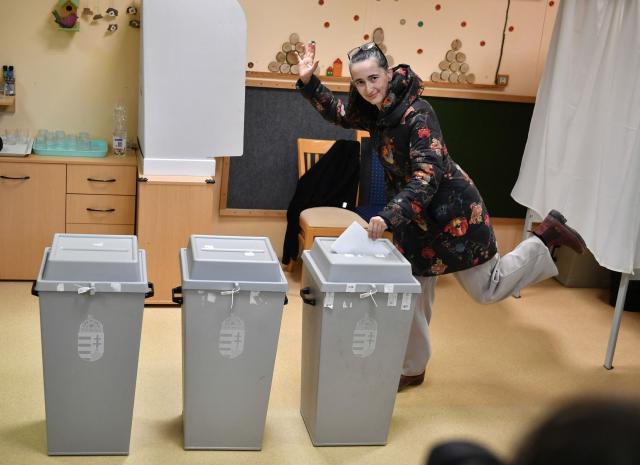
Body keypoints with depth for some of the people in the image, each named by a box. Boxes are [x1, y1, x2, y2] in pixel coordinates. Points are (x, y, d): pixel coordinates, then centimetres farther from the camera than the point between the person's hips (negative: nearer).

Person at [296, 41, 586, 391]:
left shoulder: (417, 114, -28)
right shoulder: (371, 111, -6)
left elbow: (428, 176, -35)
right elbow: (337, 113, 14)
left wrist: (389, 217, -45)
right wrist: (307, 81, -1)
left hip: (452, 209, -7)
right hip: (413, 213, 7)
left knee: (487, 290, 8)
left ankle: (546, 236, 25)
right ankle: (412, 369, 29)